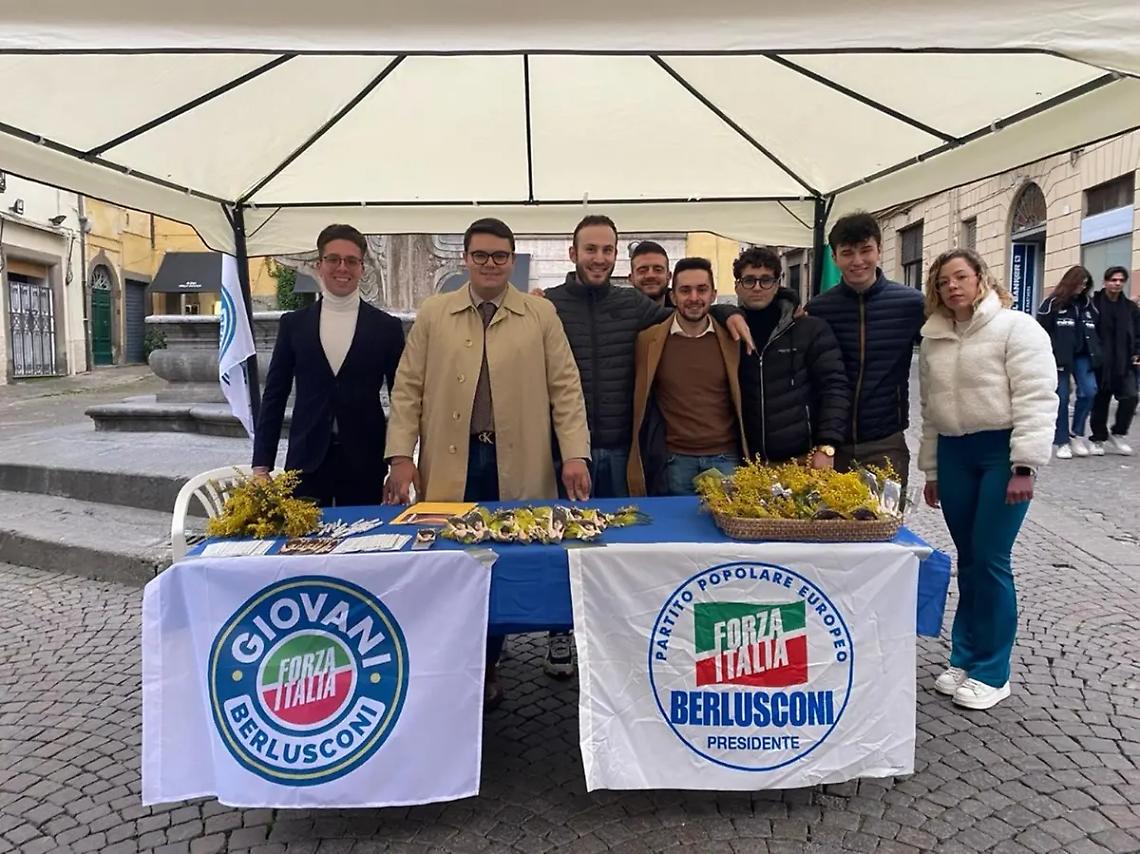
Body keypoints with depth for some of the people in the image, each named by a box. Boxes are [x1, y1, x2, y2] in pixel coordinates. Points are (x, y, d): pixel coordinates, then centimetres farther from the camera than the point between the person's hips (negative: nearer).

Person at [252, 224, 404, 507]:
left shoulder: (386, 327, 2)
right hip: (306, 462, 1)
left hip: (365, 464, -1)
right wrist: (262, 464, 2)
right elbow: (274, 396, 8)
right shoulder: (293, 324, 6)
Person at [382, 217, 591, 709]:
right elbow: (407, 390, 6)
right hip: (449, 464, 0)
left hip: (518, 466, 0)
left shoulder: (541, 315, 7)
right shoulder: (432, 314, 8)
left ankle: (486, 665, 22)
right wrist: (401, 456, -2)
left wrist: (575, 453, -5)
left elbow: (565, 388, 4)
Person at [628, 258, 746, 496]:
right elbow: (640, 407, 5)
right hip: (674, 461, -1)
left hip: (726, 459, 1)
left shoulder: (732, 338, 4)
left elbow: (743, 401, 14)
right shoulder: (648, 340, 1)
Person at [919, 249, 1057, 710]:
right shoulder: (934, 340, 12)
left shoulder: (1016, 327, -6)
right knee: (968, 560, 11)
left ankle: (991, 672, 8)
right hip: (954, 454, 5)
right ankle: (964, 658, 22)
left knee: (990, 560, -5)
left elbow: (1036, 399, -13)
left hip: (1001, 451, -5)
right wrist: (930, 468, 17)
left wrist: (1024, 465, -18)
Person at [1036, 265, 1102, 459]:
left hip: (1082, 356, 5)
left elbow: (1096, 330, 19)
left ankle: (1076, 434, 7)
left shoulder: (1087, 304, 14)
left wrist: (1096, 353, 10)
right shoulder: (1053, 303, -3)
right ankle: (1062, 442, 7)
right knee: (1062, 398, -1)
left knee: (1089, 391, -10)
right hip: (1060, 358, -4)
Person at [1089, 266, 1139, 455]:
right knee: (1100, 402, 5)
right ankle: (1099, 439, 18)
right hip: (1100, 362, -3)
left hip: (1124, 363, 3)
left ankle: (1117, 435, 12)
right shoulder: (1093, 304, -4)